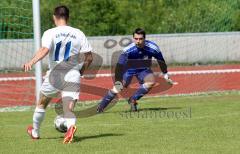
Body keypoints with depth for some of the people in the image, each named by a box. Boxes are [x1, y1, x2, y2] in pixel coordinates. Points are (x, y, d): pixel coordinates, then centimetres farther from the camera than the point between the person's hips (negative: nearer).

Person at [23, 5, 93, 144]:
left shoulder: (50, 33, -3)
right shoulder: (78, 34, 5)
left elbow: (45, 50, -23)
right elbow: (89, 58, 3)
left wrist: (32, 62, -34)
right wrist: (80, 72, 17)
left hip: (54, 75, -1)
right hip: (72, 75, 1)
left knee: (42, 103, 23)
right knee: (69, 109, -4)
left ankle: (35, 132, 40)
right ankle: (71, 126, -37)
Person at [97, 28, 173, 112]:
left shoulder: (153, 48, -25)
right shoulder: (128, 50, -32)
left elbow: (161, 61, -6)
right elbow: (119, 66, -32)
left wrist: (166, 75, 4)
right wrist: (117, 82, -39)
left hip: (144, 70, 2)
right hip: (129, 69, -2)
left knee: (151, 81, -26)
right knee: (117, 88, -17)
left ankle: (133, 99, -11)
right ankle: (100, 107, -3)